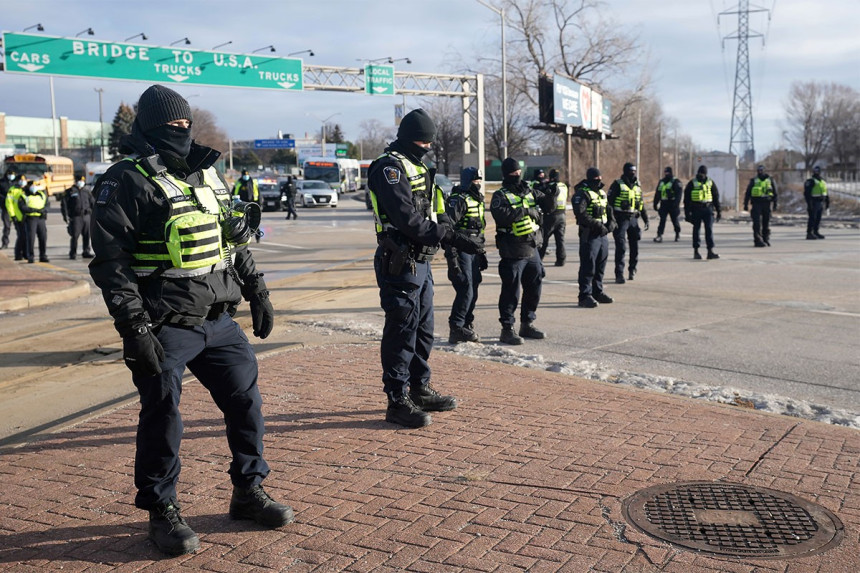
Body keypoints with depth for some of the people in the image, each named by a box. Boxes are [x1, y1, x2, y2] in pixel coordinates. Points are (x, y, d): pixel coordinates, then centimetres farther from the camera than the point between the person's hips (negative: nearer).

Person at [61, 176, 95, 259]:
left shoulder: (86, 191, 14)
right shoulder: (70, 192, 0)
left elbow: (92, 202, 20)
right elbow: (63, 204, -1)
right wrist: (66, 216, -8)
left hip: (86, 216, 4)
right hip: (75, 217, -4)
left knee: (87, 236, 5)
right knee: (74, 236, -5)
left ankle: (86, 252, 15)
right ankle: (73, 254, 3)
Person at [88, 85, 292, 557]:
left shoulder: (207, 174, 13)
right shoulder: (127, 182, -8)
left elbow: (236, 239, 21)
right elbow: (111, 261, -13)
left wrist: (257, 291, 17)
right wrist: (133, 327, -18)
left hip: (219, 320, 7)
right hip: (165, 328, -6)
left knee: (245, 399, 10)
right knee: (162, 416, 2)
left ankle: (249, 492, 27)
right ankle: (162, 512, 20)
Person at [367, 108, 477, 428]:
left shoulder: (417, 167, 19)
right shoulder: (389, 167, -13)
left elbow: (434, 210, 19)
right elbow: (408, 218, -23)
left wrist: (453, 237, 4)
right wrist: (449, 237, -24)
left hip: (421, 261, 10)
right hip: (400, 263, -10)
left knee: (423, 329, 17)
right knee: (402, 331, -5)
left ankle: (420, 390, 30)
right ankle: (397, 402, 3)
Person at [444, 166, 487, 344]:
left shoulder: (477, 201, 18)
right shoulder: (457, 200, -12)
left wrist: (482, 253, 23)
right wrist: (452, 256, -22)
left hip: (474, 252, 9)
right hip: (461, 251, -9)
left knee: (473, 292, 9)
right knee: (465, 291, -12)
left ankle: (467, 328, 18)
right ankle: (456, 329, -5)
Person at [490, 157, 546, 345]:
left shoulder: (529, 192, 14)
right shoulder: (500, 196, -6)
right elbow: (500, 215, -23)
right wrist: (524, 211, -20)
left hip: (532, 250, 7)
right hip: (513, 253, -7)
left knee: (534, 288, 14)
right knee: (511, 291, -3)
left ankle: (527, 324, 28)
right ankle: (507, 329, 4)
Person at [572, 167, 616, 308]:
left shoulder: (602, 193, 16)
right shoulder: (582, 193, -11)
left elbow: (609, 209, 23)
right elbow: (580, 213, -22)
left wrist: (611, 222, 3)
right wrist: (597, 225, -22)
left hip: (603, 235, 8)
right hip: (589, 235, -8)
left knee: (600, 266, 15)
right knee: (588, 266, -6)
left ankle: (598, 292, 27)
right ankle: (585, 296, -1)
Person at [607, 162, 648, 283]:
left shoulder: (637, 186, 15)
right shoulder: (618, 184, -4)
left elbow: (641, 204, 22)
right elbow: (609, 201, -9)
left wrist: (646, 219, 18)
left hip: (633, 219, 6)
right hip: (621, 219, -6)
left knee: (635, 245, 11)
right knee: (621, 247, -11)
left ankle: (632, 269, 30)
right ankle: (619, 274, -8)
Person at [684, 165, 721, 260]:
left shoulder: (710, 182, 8)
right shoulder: (692, 183, 3)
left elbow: (716, 197, 13)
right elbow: (686, 199, 2)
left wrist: (719, 211, 9)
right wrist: (687, 212, -3)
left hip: (708, 209, 1)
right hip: (696, 210, -1)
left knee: (709, 229, -4)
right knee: (696, 229, 3)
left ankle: (710, 251, -4)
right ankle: (696, 252, 10)